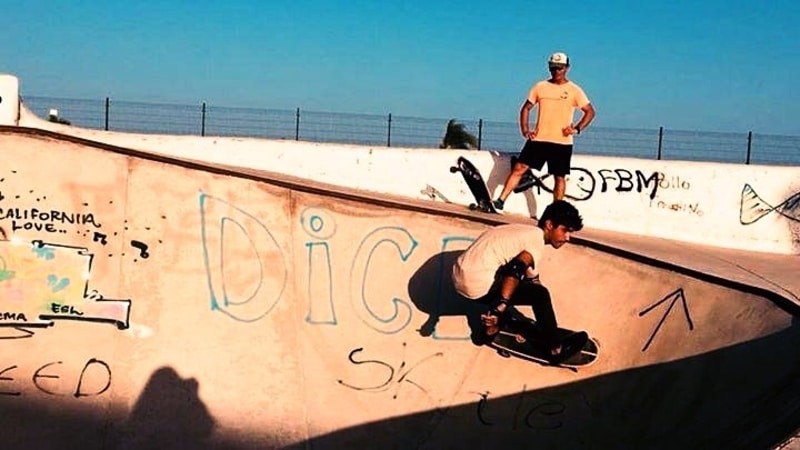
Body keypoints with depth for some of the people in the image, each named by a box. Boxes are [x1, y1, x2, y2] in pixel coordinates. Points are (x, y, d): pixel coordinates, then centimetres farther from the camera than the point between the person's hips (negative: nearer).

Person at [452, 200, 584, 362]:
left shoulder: (526, 232, 20)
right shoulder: (537, 238, -9)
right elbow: (517, 269, -26)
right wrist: (499, 307, -33)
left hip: (461, 274, 10)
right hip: (478, 284, -10)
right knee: (540, 294, -10)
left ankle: (493, 325, 31)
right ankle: (556, 349, 5)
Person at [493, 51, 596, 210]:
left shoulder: (574, 90, 1)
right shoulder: (540, 87, 7)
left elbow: (590, 111, 3)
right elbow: (526, 108, 12)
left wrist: (577, 129, -10)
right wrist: (525, 130, 0)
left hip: (562, 142, -1)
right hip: (538, 139, 2)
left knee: (560, 178, 4)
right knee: (519, 168, -6)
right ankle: (500, 201, -4)